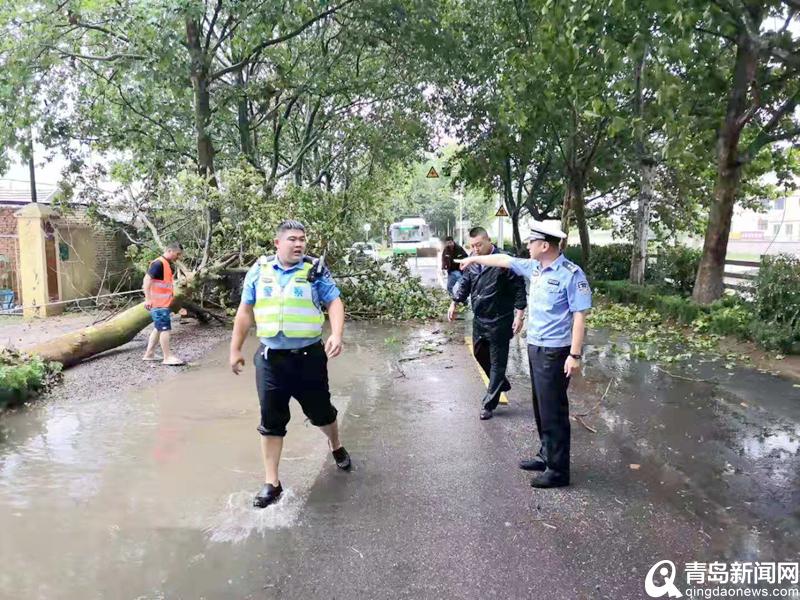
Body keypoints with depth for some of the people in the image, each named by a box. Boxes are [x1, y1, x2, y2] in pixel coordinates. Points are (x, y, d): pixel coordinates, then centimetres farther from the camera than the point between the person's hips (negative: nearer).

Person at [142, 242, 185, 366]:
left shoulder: (169, 265, 14)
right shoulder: (158, 264, -15)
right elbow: (147, 280, -21)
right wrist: (148, 299, -25)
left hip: (164, 303, 10)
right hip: (158, 303, -10)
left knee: (158, 328, 16)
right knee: (165, 329, -6)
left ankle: (149, 354, 24)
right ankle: (167, 357, -1)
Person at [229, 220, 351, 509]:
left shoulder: (315, 270, -3)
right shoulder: (259, 270, 3)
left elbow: (334, 303, -6)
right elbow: (245, 311, 9)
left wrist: (336, 335, -24)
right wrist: (235, 349, 9)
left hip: (309, 356, -1)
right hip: (270, 358, 2)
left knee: (321, 411, 14)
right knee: (271, 420, 6)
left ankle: (336, 446, 46)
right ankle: (271, 482, 19)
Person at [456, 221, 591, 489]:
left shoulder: (571, 274, -16)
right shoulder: (534, 267, 7)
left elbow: (580, 315, -18)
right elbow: (504, 260, 21)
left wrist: (575, 355, -21)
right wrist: (475, 259, 32)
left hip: (554, 351, -8)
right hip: (535, 347, 8)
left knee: (553, 411, -1)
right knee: (541, 407, 16)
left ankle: (558, 470, 10)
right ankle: (546, 456, 30)